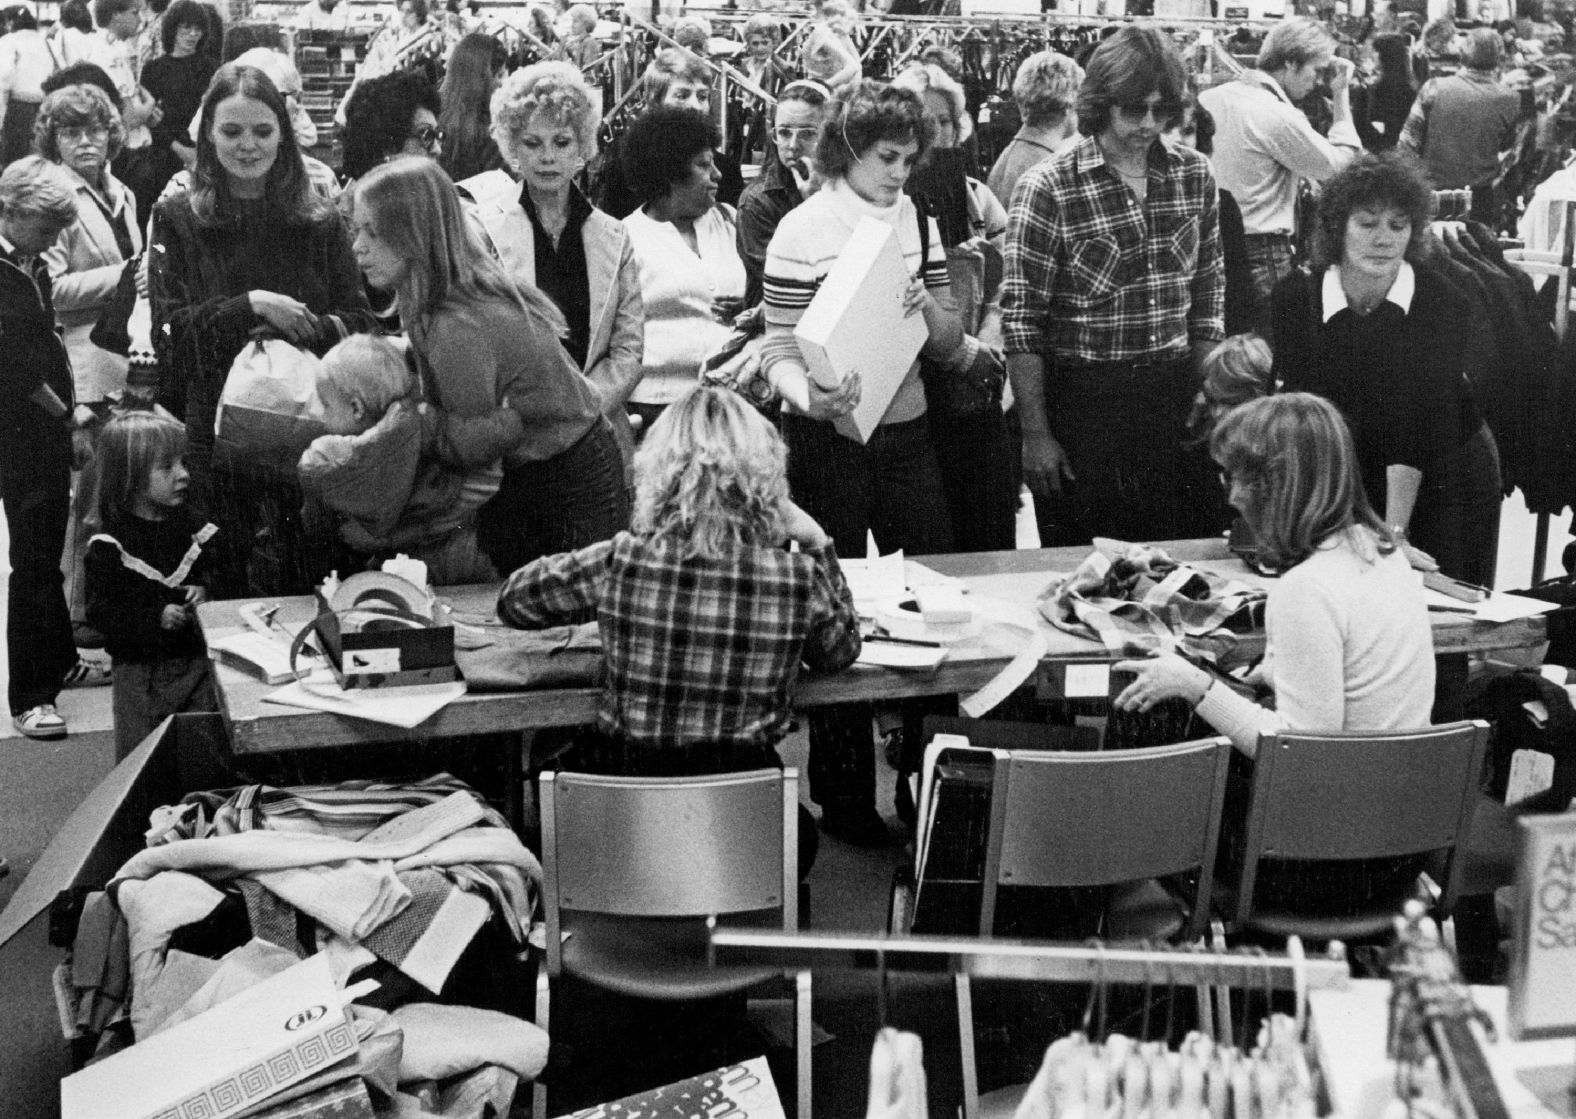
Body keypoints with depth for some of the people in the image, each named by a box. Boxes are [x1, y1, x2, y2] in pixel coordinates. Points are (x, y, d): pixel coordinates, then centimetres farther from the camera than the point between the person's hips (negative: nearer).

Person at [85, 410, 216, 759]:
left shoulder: (190, 526, 2)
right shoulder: (109, 546, -10)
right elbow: (101, 612, -12)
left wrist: (203, 590, -9)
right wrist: (156, 617, -22)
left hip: (197, 661, 3)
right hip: (140, 671, -3)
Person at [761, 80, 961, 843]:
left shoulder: (920, 224, 8)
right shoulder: (803, 231, -7)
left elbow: (951, 347, 10)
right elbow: (779, 352, -9)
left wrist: (930, 307, -11)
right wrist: (810, 399, -29)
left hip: (907, 434, 5)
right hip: (829, 440, -5)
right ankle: (843, 798, 15)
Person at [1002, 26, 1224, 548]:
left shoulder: (1195, 176, 4)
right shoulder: (1048, 188, -11)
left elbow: (1207, 296, 13)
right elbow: (1021, 320, -10)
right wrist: (1036, 435, -11)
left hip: (1174, 398, 4)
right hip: (1082, 401, -4)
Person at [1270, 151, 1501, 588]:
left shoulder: (1444, 303, -19)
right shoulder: (1295, 298, -15)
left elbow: (1418, 423, -26)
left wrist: (1395, 531, -32)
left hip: (1445, 475, -1)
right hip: (1350, 481, 1)